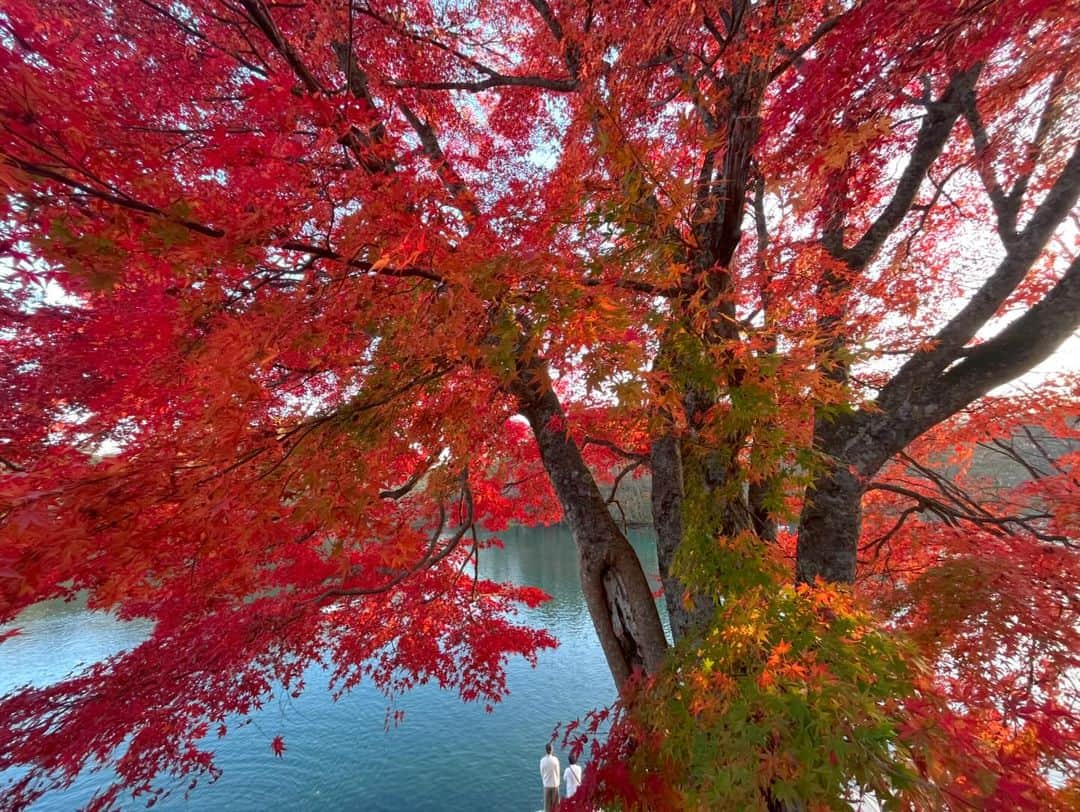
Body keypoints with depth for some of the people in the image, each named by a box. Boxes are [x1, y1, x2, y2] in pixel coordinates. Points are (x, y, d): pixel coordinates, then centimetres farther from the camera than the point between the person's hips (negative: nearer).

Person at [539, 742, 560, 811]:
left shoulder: (542, 760, -13)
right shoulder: (555, 759, -16)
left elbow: (542, 773, -3)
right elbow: (558, 772, -6)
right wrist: (557, 783, 10)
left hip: (546, 785, 1)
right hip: (555, 784, -1)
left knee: (547, 803, 11)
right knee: (555, 803, 13)